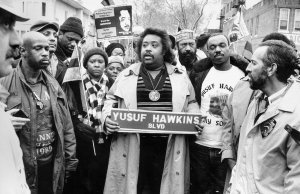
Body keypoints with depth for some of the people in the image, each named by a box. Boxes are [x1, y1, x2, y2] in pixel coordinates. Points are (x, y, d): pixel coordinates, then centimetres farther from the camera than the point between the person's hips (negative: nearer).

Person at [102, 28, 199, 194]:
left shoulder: (180, 75, 10)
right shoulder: (126, 75, 8)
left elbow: (191, 102, 16)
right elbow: (111, 100, 13)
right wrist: (107, 117, -5)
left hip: (168, 147, 1)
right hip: (132, 146, 0)